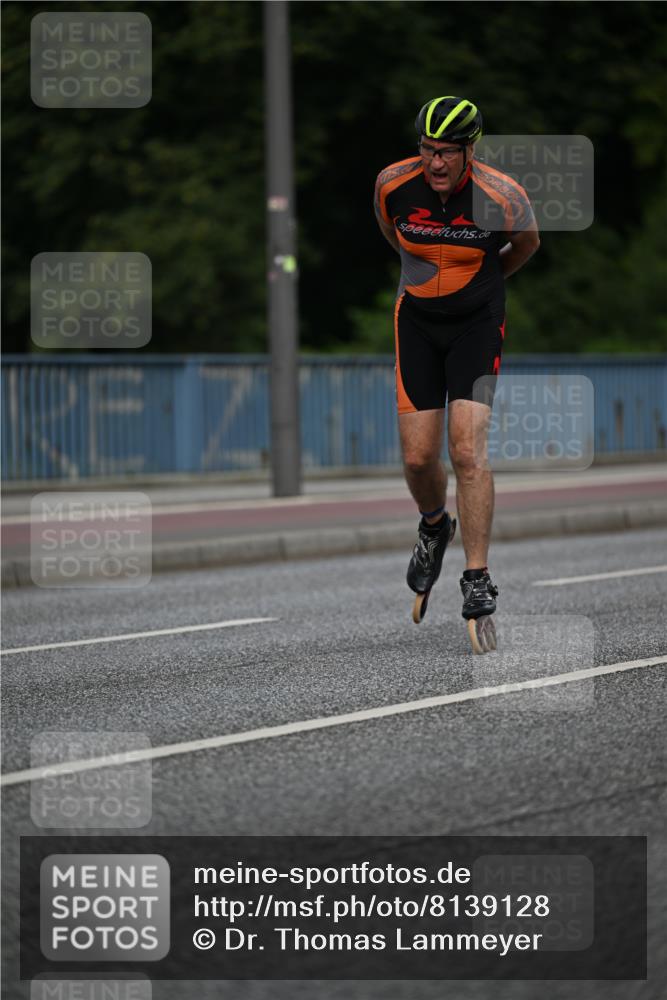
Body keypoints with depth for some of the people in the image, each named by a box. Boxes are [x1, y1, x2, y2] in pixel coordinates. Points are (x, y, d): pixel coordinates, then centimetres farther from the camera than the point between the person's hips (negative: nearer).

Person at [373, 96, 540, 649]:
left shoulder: (502, 196, -20)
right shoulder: (394, 184, -14)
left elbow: (527, 243, 4)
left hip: (477, 323, -2)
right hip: (417, 322, 2)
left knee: (468, 448, -17)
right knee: (418, 457, -2)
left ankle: (478, 580, -12)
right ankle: (434, 526, 32)